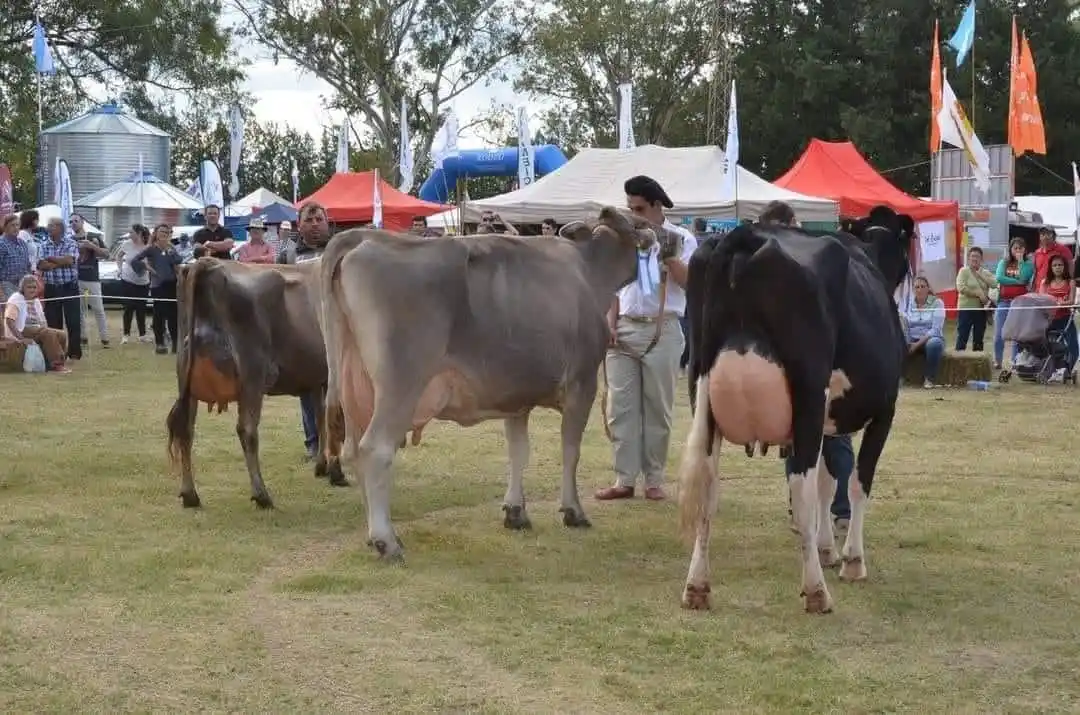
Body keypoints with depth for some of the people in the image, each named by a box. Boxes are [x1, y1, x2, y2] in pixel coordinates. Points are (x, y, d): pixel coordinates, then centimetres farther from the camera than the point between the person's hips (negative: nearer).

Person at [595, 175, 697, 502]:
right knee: (621, 407, 0)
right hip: (624, 330, 4)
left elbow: (689, 282, -10)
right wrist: (610, 325, 3)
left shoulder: (681, 239, 2)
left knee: (657, 408, 3)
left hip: (661, 330, -3)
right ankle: (624, 479, 5)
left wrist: (667, 255, -17)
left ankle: (654, 480, 11)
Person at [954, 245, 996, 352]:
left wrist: (980, 274, -10)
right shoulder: (963, 271, -2)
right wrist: (978, 294, -17)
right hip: (966, 308, -4)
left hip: (981, 309, 4)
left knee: (979, 338, 10)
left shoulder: (986, 273, 10)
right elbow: (961, 288, -16)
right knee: (962, 336, -5)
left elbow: (994, 284, -8)